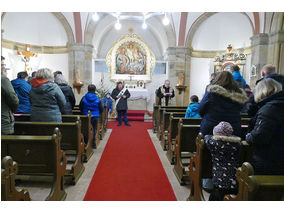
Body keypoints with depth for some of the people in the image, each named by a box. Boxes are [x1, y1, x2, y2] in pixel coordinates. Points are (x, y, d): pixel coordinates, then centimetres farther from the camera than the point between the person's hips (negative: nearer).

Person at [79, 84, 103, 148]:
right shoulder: (97, 99, -7)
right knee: (94, 130, 7)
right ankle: (93, 144, 11)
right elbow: (101, 109, -1)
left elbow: (80, 107, 4)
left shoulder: (84, 98, -5)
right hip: (95, 117, -1)